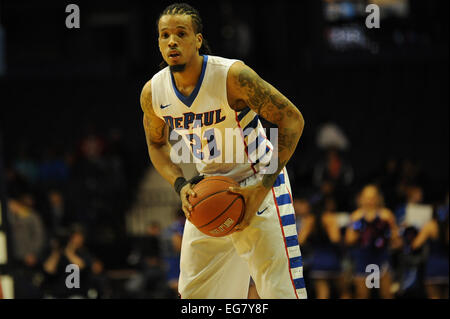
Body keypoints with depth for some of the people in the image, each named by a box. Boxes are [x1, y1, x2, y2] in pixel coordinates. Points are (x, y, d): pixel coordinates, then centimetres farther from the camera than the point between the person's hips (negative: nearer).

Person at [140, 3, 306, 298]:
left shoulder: (233, 75, -24)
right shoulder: (153, 93, -8)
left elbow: (293, 120, -20)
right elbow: (157, 144, 12)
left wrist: (263, 188, -24)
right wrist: (180, 186, -7)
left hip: (258, 181, -5)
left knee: (280, 290, -12)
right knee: (192, 292, 7)